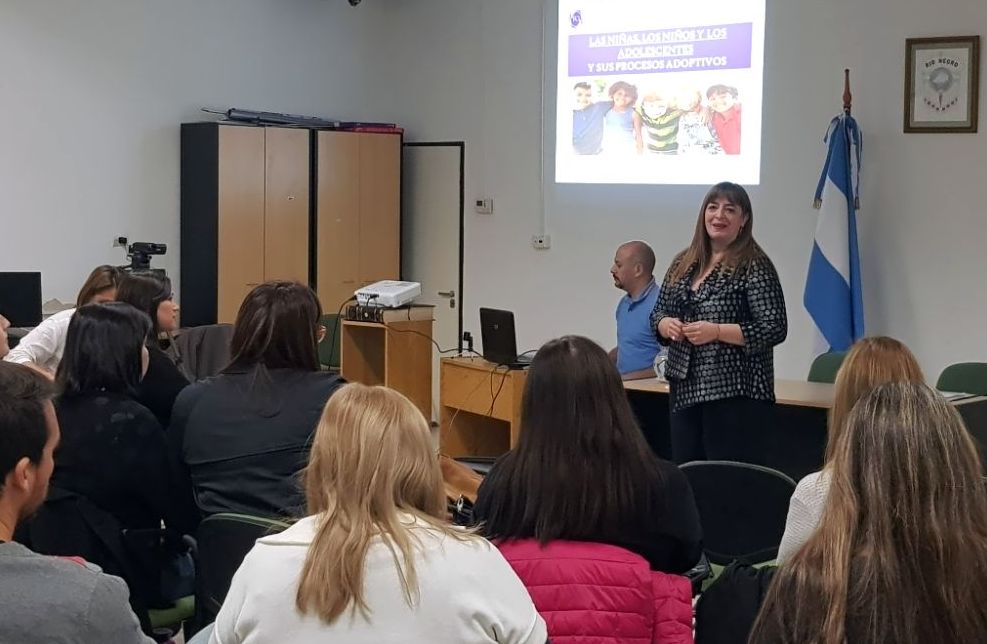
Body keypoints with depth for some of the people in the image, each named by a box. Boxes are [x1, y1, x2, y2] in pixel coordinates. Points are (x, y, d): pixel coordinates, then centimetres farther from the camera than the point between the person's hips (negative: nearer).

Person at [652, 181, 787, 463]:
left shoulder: (754, 267, -7)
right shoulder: (684, 263, 11)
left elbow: (775, 329, -13)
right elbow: (658, 313, 17)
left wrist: (716, 331, -20)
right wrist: (666, 325, -6)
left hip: (735, 394, -6)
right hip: (684, 388, 6)